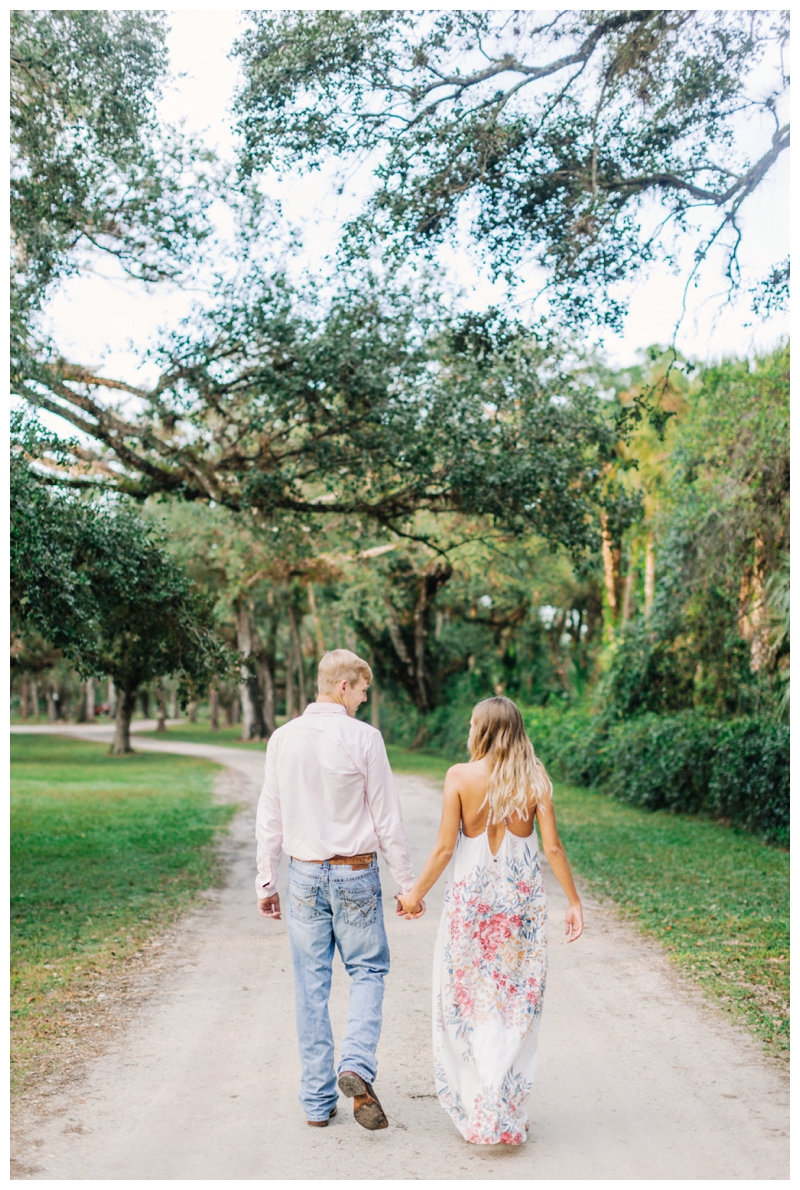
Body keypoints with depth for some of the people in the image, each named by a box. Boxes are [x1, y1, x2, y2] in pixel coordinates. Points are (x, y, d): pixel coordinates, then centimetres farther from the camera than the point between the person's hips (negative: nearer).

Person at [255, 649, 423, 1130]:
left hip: (304, 874, 3)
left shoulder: (283, 738, 1)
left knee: (311, 985, 9)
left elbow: (270, 817, 5)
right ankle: (358, 1064, -8)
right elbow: (387, 818, -8)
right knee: (368, 970, 13)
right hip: (355, 874, -3)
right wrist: (408, 883, 0)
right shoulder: (363, 738, -11)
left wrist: (266, 880, 13)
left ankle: (318, 1100, 14)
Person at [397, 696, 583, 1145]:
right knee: (517, 1004, 11)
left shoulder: (460, 776, -9)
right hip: (522, 897, 2)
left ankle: (475, 1108, 16)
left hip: (470, 895, -1)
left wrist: (416, 894, 5)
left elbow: (445, 848, -8)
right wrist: (574, 901, 4)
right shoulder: (535, 779, -4)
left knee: (467, 1001, 12)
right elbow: (552, 846, -6)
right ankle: (506, 1113, 14)